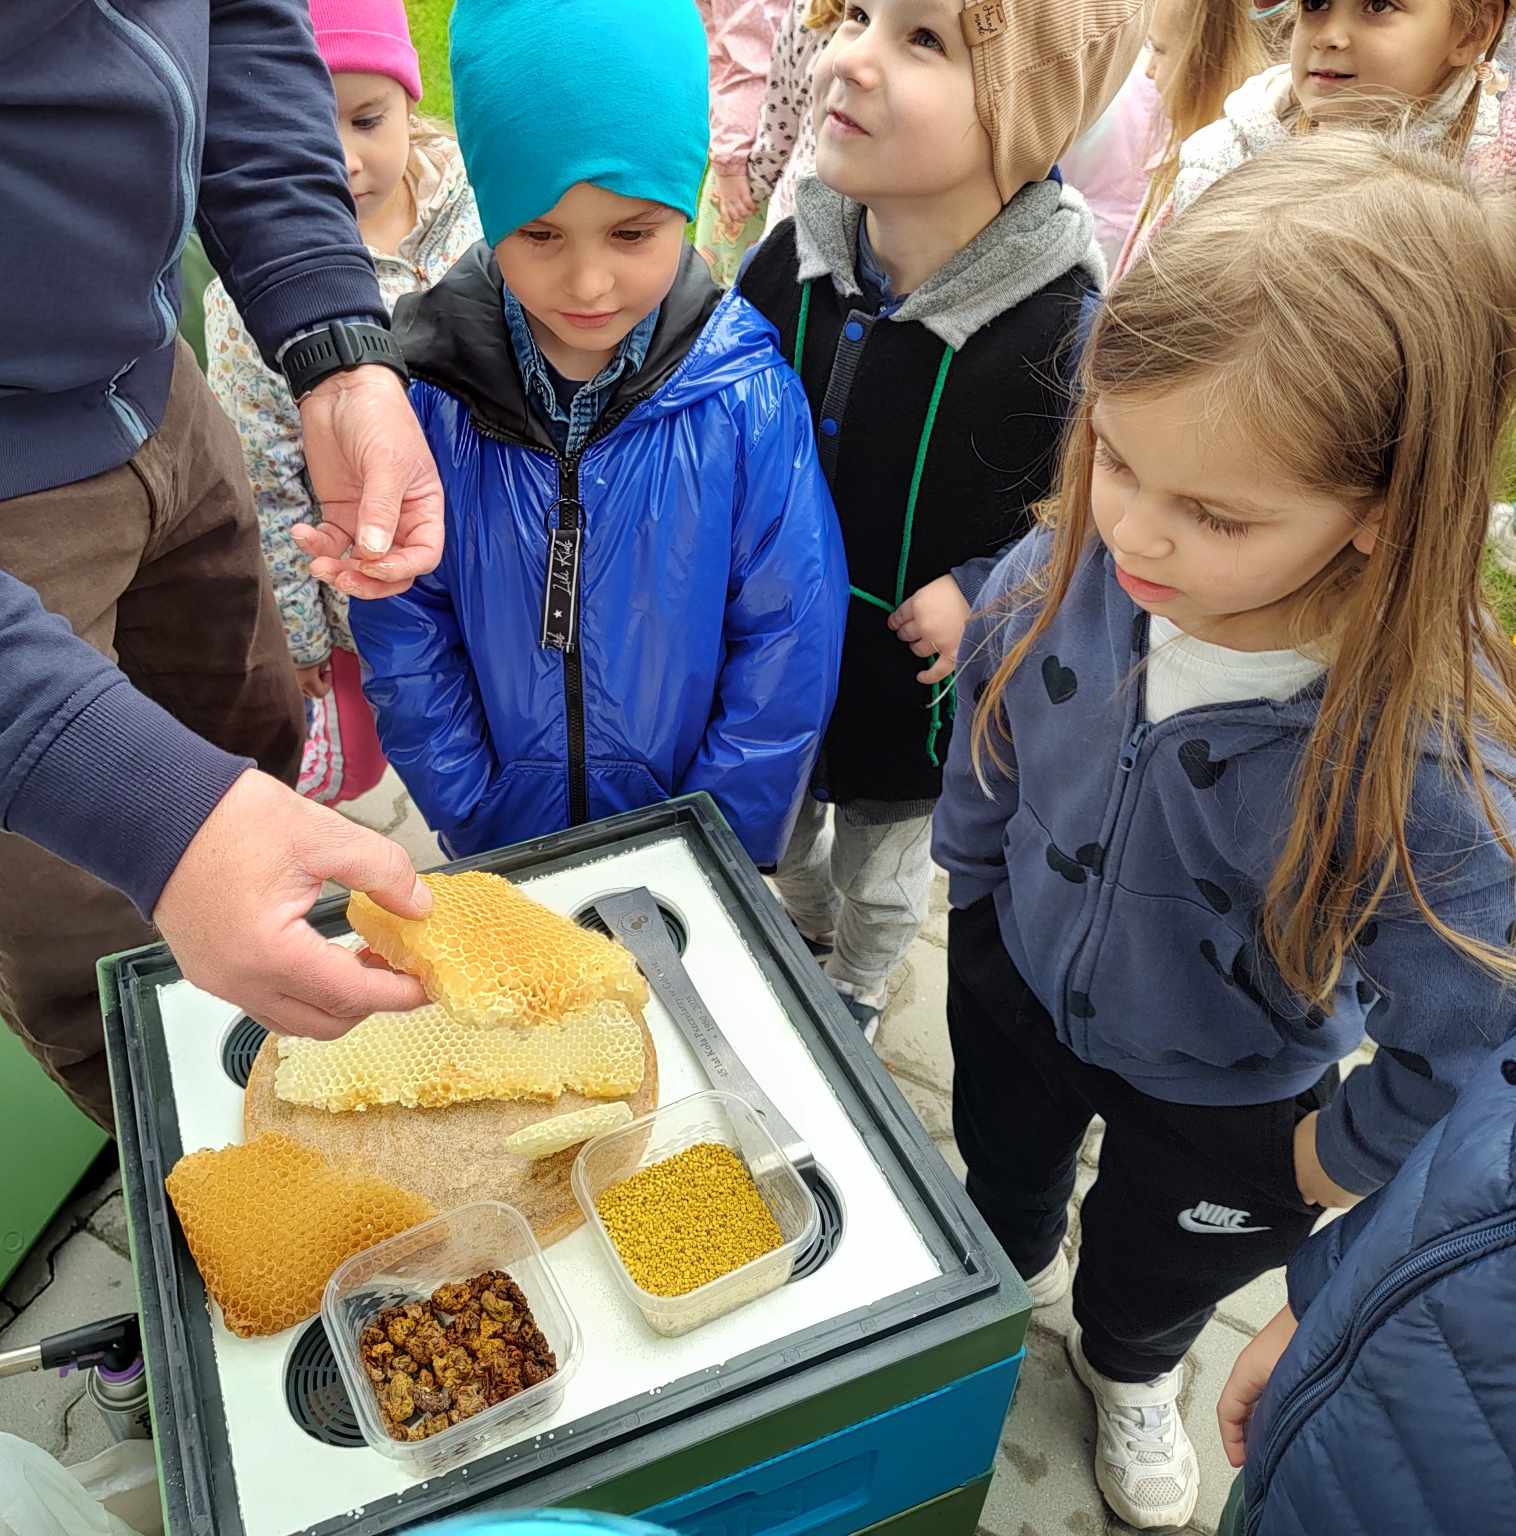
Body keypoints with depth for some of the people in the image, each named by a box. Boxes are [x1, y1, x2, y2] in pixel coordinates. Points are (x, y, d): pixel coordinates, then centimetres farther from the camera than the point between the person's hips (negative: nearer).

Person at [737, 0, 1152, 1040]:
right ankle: (804, 924, 63)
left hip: (916, 686, -4)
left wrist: (982, 593, -25)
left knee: (882, 871, 24)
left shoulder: (1061, 331, -29)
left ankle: (858, 991, 56)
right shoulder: (794, 259, -14)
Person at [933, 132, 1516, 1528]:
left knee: (1157, 1266, 30)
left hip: (1226, 1098, -2)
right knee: (1003, 1172, 33)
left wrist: (1345, 1156, -7)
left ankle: (1128, 1371, 67)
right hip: (1019, 982, 2)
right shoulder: (1061, 575, -30)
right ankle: (1017, 1279, 70)